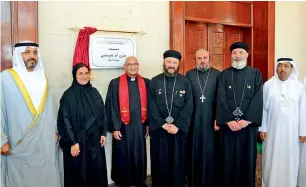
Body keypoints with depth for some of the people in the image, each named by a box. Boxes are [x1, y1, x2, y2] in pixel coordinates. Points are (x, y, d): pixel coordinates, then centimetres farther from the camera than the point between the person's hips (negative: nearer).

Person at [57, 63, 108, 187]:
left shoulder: (94, 92, 5)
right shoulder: (68, 95, -10)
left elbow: (102, 113, 10)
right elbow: (65, 120, -11)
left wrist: (103, 133, 5)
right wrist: (72, 142, -13)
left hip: (94, 139, 5)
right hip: (77, 140, -4)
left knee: (96, 169, 14)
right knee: (79, 173, 7)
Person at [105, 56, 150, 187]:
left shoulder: (146, 83, 5)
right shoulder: (115, 83, -3)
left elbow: (149, 104, 7)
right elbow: (111, 107, -5)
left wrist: (148, 124, 4)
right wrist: (114, 128, -9)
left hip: (140, 125, 3)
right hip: (123, 126, -2)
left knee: (140, 154, 13)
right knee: (123, 155, 8)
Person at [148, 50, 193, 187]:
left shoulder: (185, 82, 2)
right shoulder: (154, 81, 2)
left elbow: (188, 107, -3)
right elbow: (151, 106, -2)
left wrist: (177, 125, -11)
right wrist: (163, 124, -10)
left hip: (179, 129, 0)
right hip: (158, 129, 0)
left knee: (178, 162, 8)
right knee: (160, 162, 8)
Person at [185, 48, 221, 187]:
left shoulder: (217, 74, 3)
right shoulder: (189, 74, 6)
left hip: (211, 119, -1)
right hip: (193, 119, 1)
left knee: (210, 150, 5)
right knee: (194, 150, 9)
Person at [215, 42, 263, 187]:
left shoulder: (256, 74, 4)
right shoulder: (224, 74, 5)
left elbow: (258, 98, -5)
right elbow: (221, 98, -3)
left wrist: (247, 120, -14)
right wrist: (229, 120, -13)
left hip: (248, 123, 0)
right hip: (228, 124, 0)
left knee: (247, 157, 8)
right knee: (227, 158, 5)